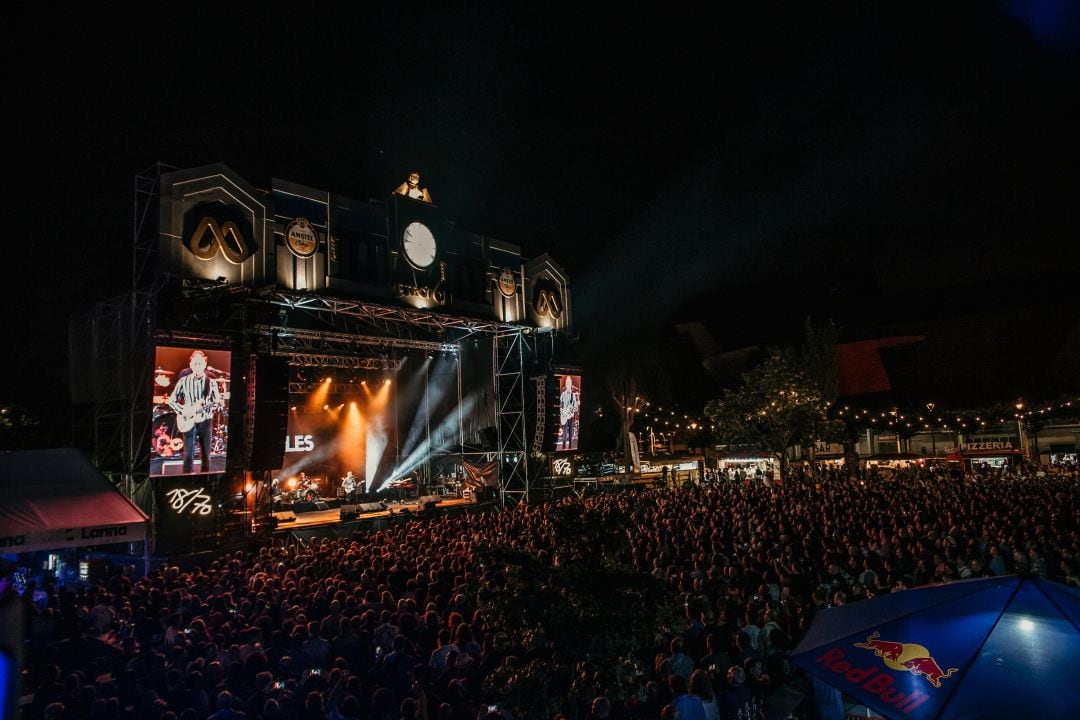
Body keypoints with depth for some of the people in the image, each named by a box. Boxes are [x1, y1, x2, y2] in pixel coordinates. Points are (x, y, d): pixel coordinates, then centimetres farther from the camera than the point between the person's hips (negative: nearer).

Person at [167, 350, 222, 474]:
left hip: (205, 422, 1)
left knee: (206, 457, 6)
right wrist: (183, 411, -10)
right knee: (189, 456, -3)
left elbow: (218, 401, 1)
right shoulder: (184, 381, 0)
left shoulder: (211, 383, 2)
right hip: (188, 422, -1)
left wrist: (217, 403, -22)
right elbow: (171, 400, 4)